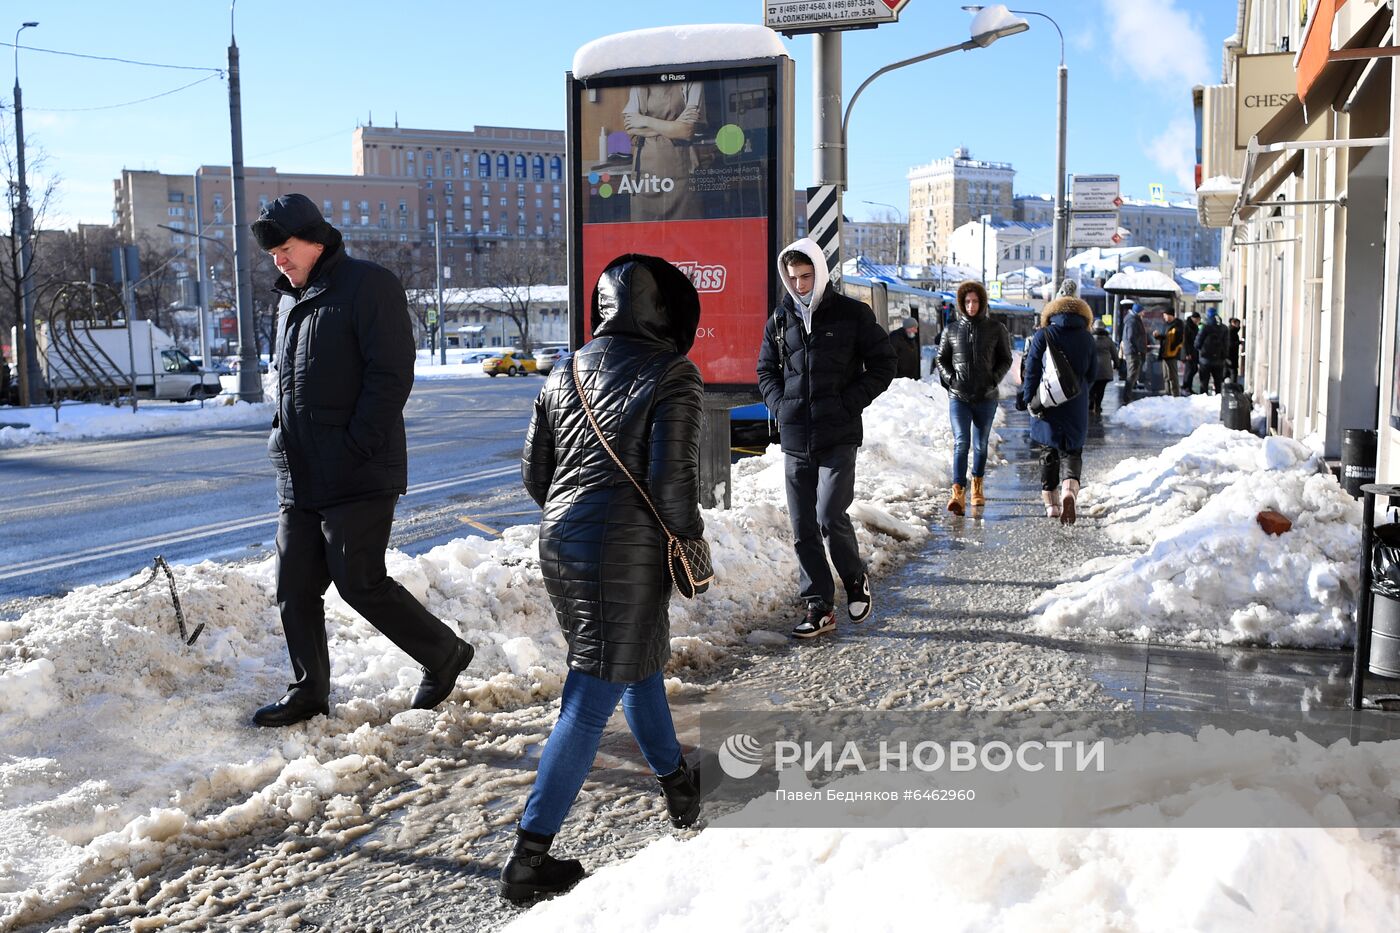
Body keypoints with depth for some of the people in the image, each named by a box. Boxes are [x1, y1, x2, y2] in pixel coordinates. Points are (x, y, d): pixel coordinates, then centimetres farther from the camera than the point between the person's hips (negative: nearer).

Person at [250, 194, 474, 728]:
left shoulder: (369, 286, -7)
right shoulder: (291, 301, 19)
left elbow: (391, 377, -14)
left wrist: (356, 448, -18)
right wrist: (285, 443, 13)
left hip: (359, 476, -8)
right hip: (299, 477, 8)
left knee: (359, 582, -7)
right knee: (295, 587, 9)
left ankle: (444, 654, 12)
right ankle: (310, 691, 22)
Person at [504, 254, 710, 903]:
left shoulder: (565, 374, 10)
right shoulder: (673, 374, -8)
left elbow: (534, 474, 12)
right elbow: (671, 479, -16)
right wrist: (690, 539, 0)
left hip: (558, 543, 7)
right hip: (626, 552, -7)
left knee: (636, 662, 26)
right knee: (592, 701, -1)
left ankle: (676, 786, 43)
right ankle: (529, 858, 2)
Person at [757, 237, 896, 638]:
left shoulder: (852, 314, -1)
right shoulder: (780, 319, 10)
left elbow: (882, 367, 1)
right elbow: (765, 371, 20)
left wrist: (847, 403, -8)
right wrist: (780, 406, 3)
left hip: (839, 438, -4)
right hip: (794, 439, 4)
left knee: (830, 516, -14)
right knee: (802, 527, 5)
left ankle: (856, 580, 14)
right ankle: (819, 606, 16)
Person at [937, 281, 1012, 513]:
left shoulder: (996, 329, 3)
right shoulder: (952, 329, 5)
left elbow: (1005, 359, 9)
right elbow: (941, 359, 13)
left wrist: (993, 380, -5)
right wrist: (951, 379, -3)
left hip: (986, 397, 1)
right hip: (958, 396, -1)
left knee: (981, 445, 12)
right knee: (960, 443, -13)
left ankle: (977, 486, 30)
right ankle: (958, 492, -19)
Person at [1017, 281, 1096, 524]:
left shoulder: (1042, 336, -6)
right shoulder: (1087, 338, 2)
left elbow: (1033, 372, -7)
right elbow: (1091, 375, 8)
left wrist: (1027, 399, 3)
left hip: (1047, 405, -1)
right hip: (1076, 409, 1)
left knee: (1048, 453, 12)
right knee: (1072, 452, 6)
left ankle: (1051, 502, 16)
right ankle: (1069, 490, -23)